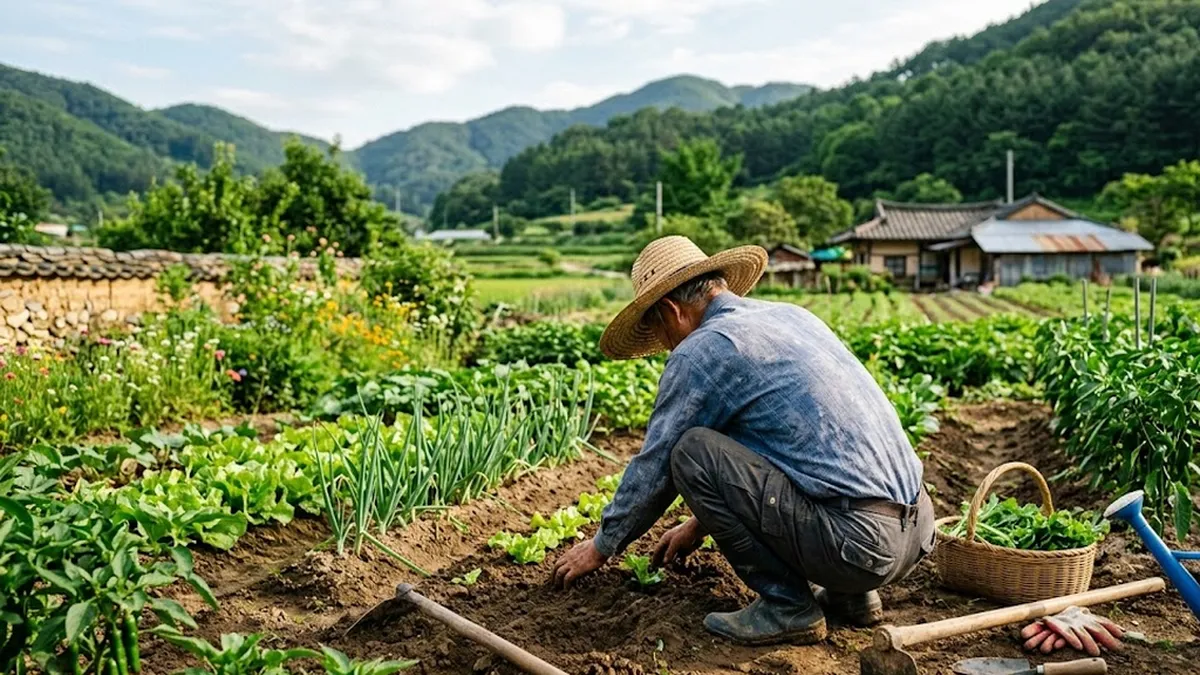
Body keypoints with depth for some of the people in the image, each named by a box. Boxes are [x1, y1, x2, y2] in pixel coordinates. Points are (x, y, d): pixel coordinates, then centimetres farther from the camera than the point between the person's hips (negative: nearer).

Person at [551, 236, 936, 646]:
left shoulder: (699, 352, -7)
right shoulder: (790, 315, 18)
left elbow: (653, 468, 2)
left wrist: (601, 547, 19)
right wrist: (702, 522, 38)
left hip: (855, 540, -9)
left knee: (689, 451, -5)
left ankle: (787, 606, 2)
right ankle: (850, 595, 19)